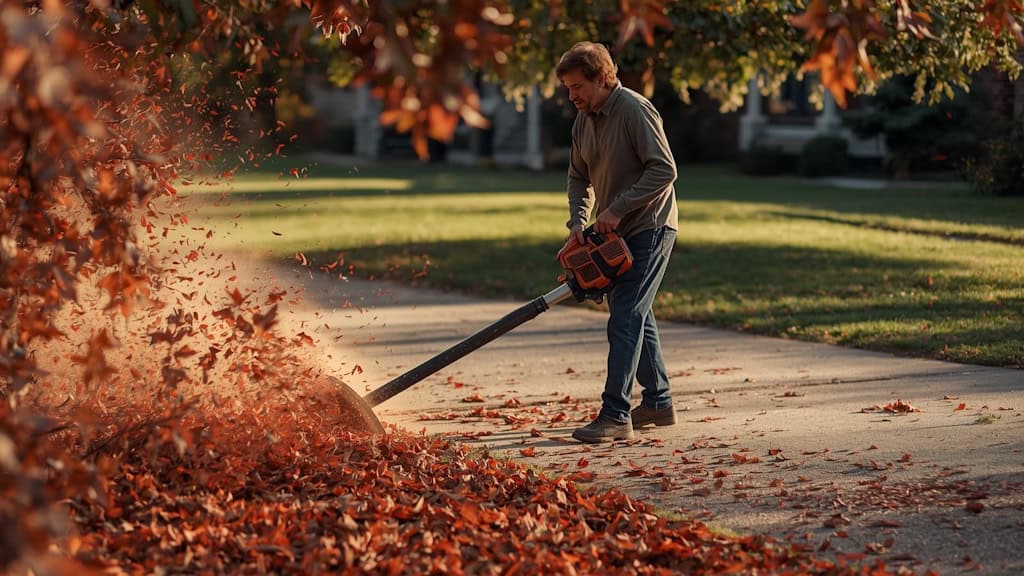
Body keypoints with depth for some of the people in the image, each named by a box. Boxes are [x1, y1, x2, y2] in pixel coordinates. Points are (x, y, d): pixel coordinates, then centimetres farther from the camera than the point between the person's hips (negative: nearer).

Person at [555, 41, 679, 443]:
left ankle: (615, 415, -15)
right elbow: (579, 177, 16)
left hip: (649, 229, -9)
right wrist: (577, 222, 0)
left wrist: (617, 208, -24)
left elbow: (664, 169, -25)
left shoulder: (635, 110, -19)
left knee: (625, 319, -14)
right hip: (620, 232, 9)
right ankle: (658, 402, 27)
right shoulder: (584, 120, 8)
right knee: (637, 315, 16)